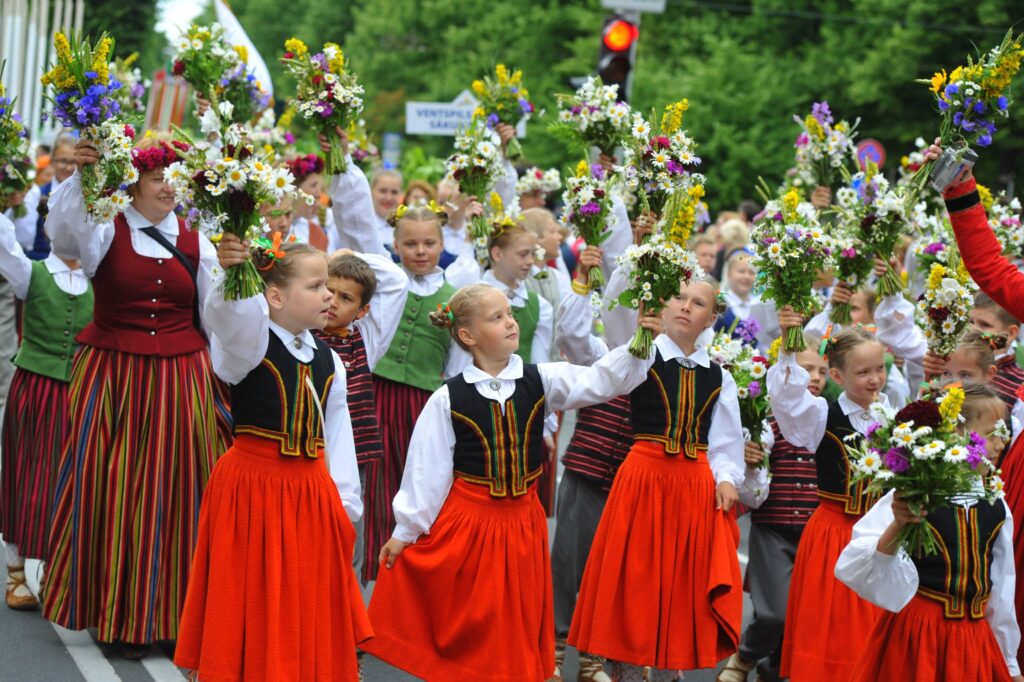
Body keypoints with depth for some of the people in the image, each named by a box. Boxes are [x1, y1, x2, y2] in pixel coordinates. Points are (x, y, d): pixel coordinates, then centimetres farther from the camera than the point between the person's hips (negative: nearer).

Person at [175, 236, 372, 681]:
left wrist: (344, 504, 8)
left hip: (312, 494, 5)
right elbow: (229, 316, -34)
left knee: (307, 609, 11)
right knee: (250, 605, 3)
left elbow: (337, 436, 10)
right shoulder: (247, 344, -10)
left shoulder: (328, 362, 7)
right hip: (252, 489, -5)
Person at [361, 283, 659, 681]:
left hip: (522, 525, 3)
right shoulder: (448, 399, -8)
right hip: (463, 526, -2)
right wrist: (405, 531, -1)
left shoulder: (541, 382, -1)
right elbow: (427, 469, -5)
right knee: (462, 632, 6)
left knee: (516, 628, 10)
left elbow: (602, 381, -11)